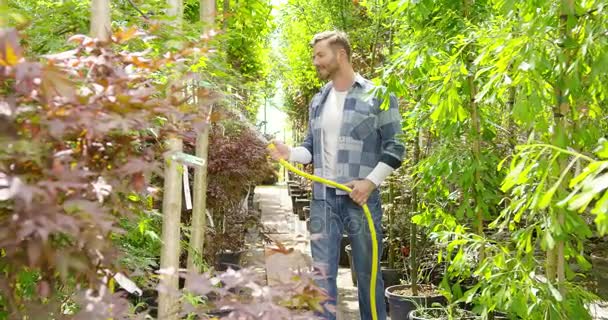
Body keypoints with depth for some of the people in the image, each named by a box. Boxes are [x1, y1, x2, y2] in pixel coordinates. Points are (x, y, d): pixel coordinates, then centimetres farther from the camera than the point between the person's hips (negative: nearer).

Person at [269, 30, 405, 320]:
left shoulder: (378, 96, -2)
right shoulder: (318, 101, 14)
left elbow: (394, 147, -4)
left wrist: (371, 181, -15)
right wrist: (290, 154, -3)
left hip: (360, 198, -4)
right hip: (323, 198, 5)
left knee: (367, 271, 7)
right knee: (322, 272, 5)